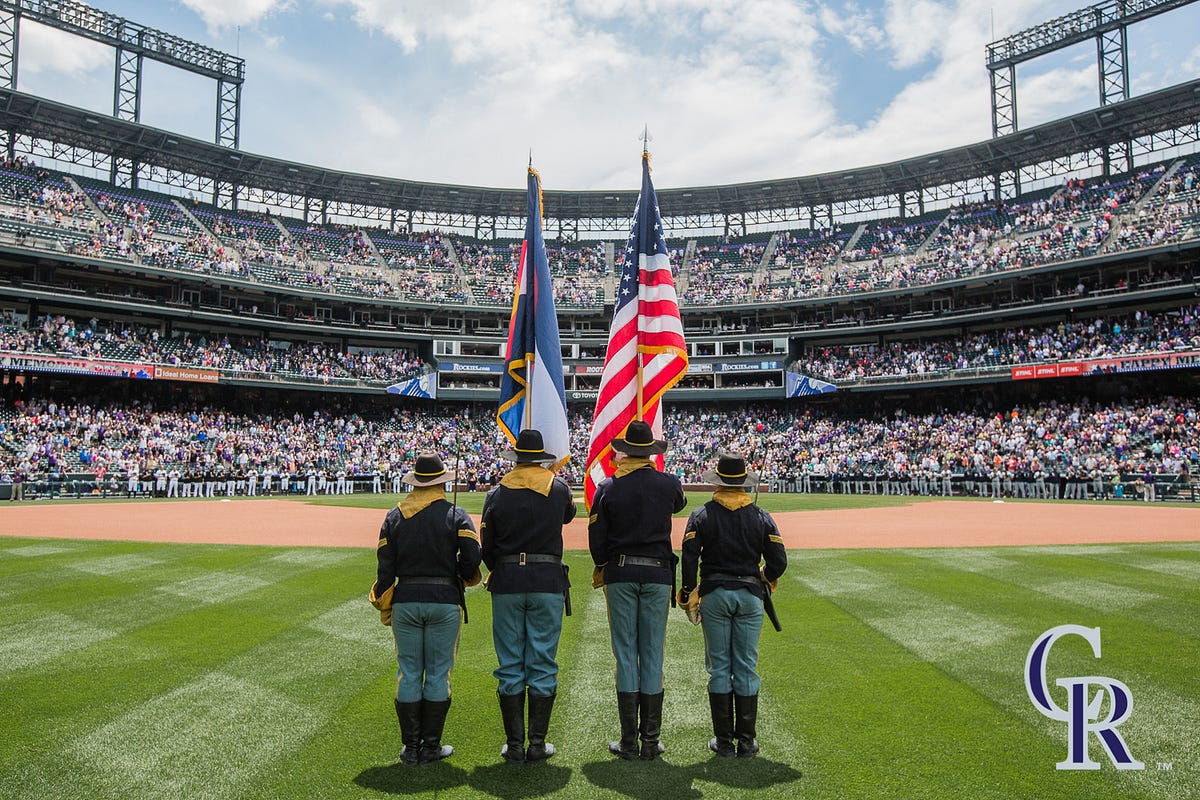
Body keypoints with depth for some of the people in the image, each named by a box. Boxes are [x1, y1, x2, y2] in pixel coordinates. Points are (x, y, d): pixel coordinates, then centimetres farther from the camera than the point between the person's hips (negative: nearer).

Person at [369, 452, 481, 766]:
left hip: (405, 601, 2)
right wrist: (461, 578, 12)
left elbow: (385, 567, 4)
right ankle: (431, 747, 12)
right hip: (444, 601, -2)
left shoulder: (394, 516, 5)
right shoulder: (456, 515, -3)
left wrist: (384, 608, 12)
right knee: (438, 674, 6)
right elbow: (471, 560, -10)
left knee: (408, 674, 9)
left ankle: (410, 748, 15)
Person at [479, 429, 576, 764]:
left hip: (506, 584, 1)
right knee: (543, 665, 6)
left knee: (510, 667, 8)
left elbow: (486, 545, 4)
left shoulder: (497, 493, 1)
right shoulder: (558, 487, 0)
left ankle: (514, 745, 12)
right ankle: (537, 745, 10)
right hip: (548, 581, 0)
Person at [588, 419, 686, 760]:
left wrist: (604, 567, 16)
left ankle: (629, 742, 8)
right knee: (653, 655, 7)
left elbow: (596, 538, -2)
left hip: (620, 574, -1)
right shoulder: (668, 484, -1)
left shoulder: (608, 487, -4)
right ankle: (651, 741, 12)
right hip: (658, 573, 1)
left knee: (625, 655, 4)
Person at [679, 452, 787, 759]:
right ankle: (746, 742, 13)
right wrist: (765, 579, 19)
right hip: (750, 595, 1)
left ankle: (723, 742, 11)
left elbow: (688, 558, -9)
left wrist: (687, 594, 2)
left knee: (719, 667, 6)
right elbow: (778, 561, -1)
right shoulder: (761, 517, 1)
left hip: (714, 595, -1)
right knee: (746, 668, 7)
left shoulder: (701, 515, -3)